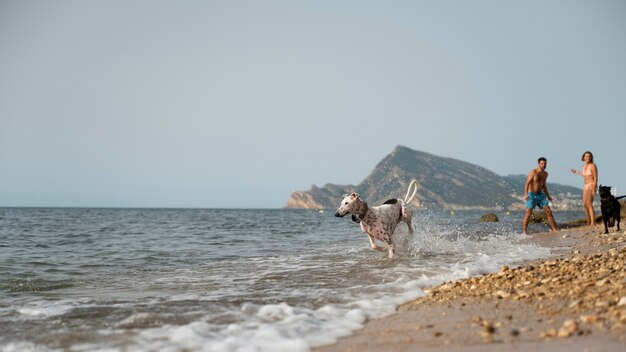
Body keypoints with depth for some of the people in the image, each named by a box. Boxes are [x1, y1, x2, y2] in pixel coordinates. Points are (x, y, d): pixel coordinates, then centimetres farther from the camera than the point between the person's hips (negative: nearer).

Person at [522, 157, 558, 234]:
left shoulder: (545, 174, 10)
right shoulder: (533, 172, -12)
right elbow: (527, 183, -17)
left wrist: (548, 196, 23)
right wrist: (526, 194, -29)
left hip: (541, 195, 6)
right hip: (532, 195, -6)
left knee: (549, 212, 1)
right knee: (528, 214, -9)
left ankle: (554, 230, 8)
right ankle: (524, 232, -4)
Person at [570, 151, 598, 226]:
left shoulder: (593, 166, -15)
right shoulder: (585, 165, 11)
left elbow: (596, 178, -16)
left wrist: (594, 189, -23)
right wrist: (577, 172, 35)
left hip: (592, 186, -9)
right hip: (586, 186, 9)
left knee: (589, 204, -17)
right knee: (585, 205, 9)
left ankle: (593, 224, -18)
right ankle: (588, 223, 17)